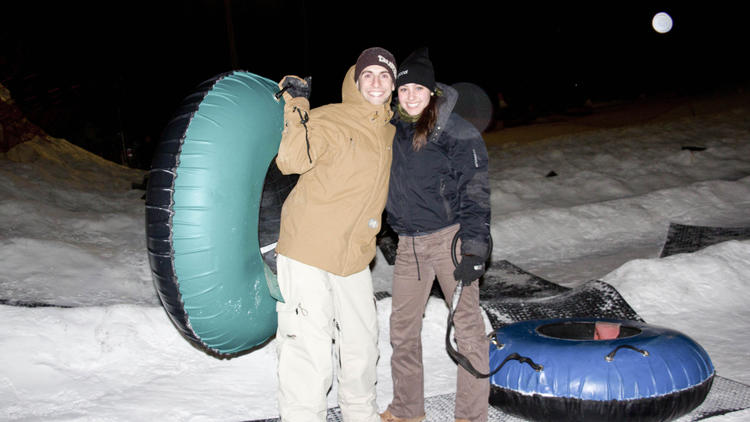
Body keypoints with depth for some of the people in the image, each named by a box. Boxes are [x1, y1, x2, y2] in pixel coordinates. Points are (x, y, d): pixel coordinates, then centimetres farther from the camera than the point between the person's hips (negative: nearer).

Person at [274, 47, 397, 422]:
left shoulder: (390, 134, 13)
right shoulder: (330, 120, -10)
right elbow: (290, 160, -27)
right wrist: (297, 105, -26)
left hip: (354, 258, 7)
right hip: (308, 253, -7)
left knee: (362, 344, 19)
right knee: (309, 350, -6)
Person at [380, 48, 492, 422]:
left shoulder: (456, 131, -8)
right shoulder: (392, 130, 8)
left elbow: (475, 192, -11)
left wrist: (474, 250, -16)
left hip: (450, 238, -5)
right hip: (408, 244, 6)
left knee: (468, 327, -4)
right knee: (403, 328, 10)